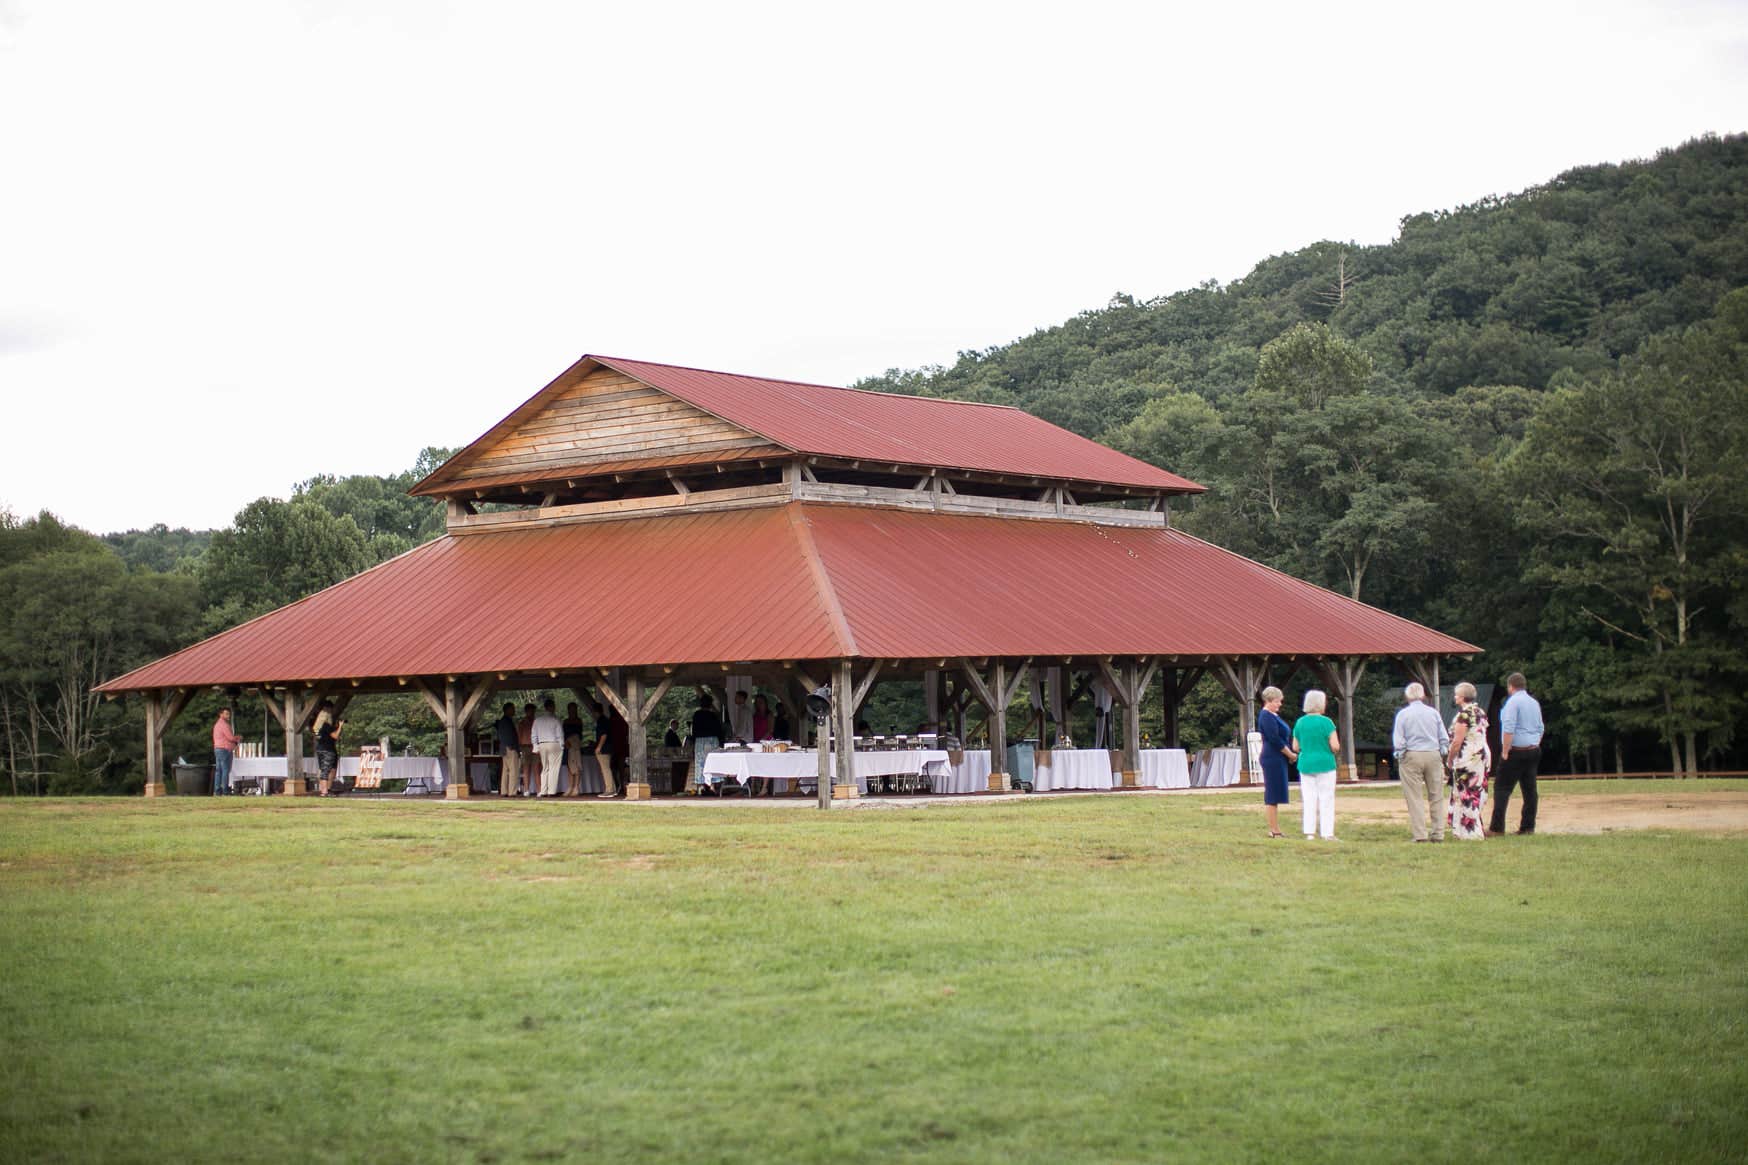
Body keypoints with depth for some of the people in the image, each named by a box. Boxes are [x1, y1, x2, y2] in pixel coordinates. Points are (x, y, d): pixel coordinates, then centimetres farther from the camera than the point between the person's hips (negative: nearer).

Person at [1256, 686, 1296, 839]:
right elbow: (1275, 740, -20)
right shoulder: (1266, 717, -14)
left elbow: (1283, 737, 22)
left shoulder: (1274, 716, 17)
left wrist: (1292, 751, 6)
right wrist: (1291, 754, -12)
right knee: (1273, 796, -7)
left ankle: (1275, 829, 15)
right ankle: (1274, 830, -6)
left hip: (1278, 760, 10)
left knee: (1274, 796, 11)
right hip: (1273, 760, -10)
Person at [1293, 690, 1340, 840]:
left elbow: (1296, 746, 6)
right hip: (1325, 764, -4)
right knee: (1326, 799, 2)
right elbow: (1335, 746, -14)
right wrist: (1334, 749, 7)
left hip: (1305, 765, 4)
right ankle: (1327, 833, 2)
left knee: (1309, 799, 8)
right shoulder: (1326, 722, -12)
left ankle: (1309, 832, 5)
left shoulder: (1299, 722, 2)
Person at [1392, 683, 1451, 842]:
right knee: (1436, 796, 8)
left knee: (1415, 797, 1)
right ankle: (1438, 833, 8)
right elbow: (1444, 738, 6)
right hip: (1434, 756, 2)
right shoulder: (1433, 712, 4)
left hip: (1411, 757, -2)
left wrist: (1400, 756, 6)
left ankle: (1420, 834, -4)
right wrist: (1442, 754, 15)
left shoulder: (1403, 714, -3)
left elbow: (1398, 740, -5)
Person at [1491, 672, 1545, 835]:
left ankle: (1497, 828, -12)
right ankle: (1528, 826, 8)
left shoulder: (1512, 702, -12)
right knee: (1530, 790, 8)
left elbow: (1508, 729, -19)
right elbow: (1540, 729, 18)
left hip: (1516, 751, -8)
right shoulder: (1534, 702, 13)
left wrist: (1505, 751, -15)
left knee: (1502, 790, -6)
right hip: (1534, 751, 8)